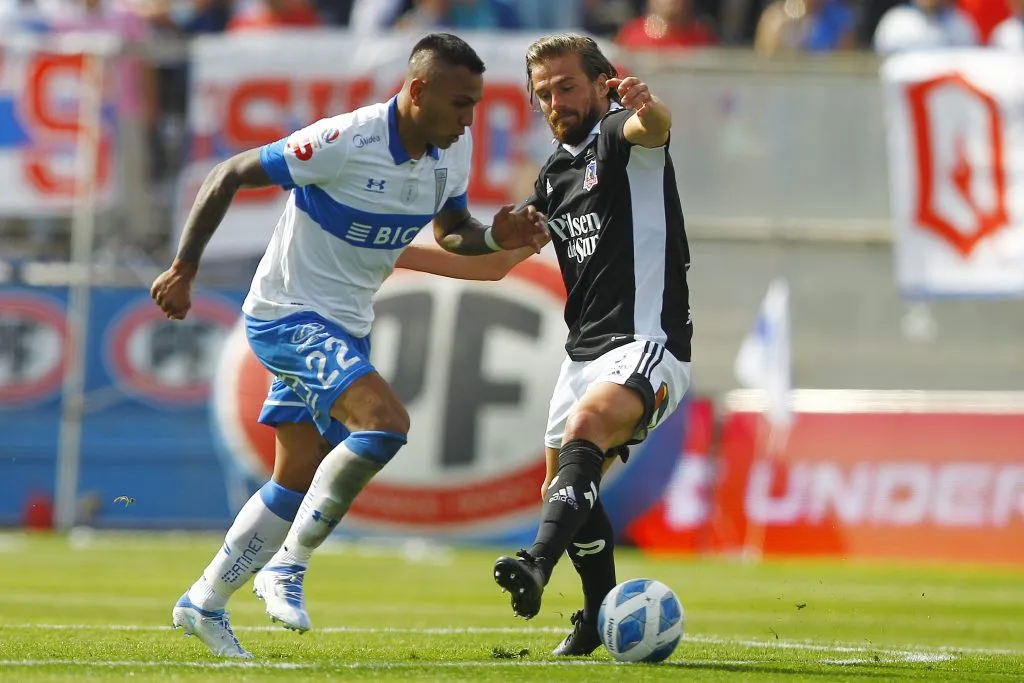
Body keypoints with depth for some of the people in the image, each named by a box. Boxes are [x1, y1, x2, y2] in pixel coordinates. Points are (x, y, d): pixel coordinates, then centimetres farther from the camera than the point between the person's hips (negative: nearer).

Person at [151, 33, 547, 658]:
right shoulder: (345, 142, -25)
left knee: (299, 481, 13)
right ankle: (289, 567, -15)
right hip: (287, 317, -9)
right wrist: (184, 269, -16)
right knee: (386, 421, -27)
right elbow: (227, 178, -17)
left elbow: (452, 232, 13)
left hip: (345, 325, 9)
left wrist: (498, 238, -9)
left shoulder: (452, 151, -3)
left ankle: (205, 603, 27)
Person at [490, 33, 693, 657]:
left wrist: (647, 106, -56)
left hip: (648, 345, -9)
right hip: (585, 351, 9)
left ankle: (538, 565, -52)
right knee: (564, 488, 14)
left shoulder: (620, 136, -6)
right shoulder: (556, 171, 18)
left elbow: (655, 127, -32)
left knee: (586, 426, -34)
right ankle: (601, 616, 33)